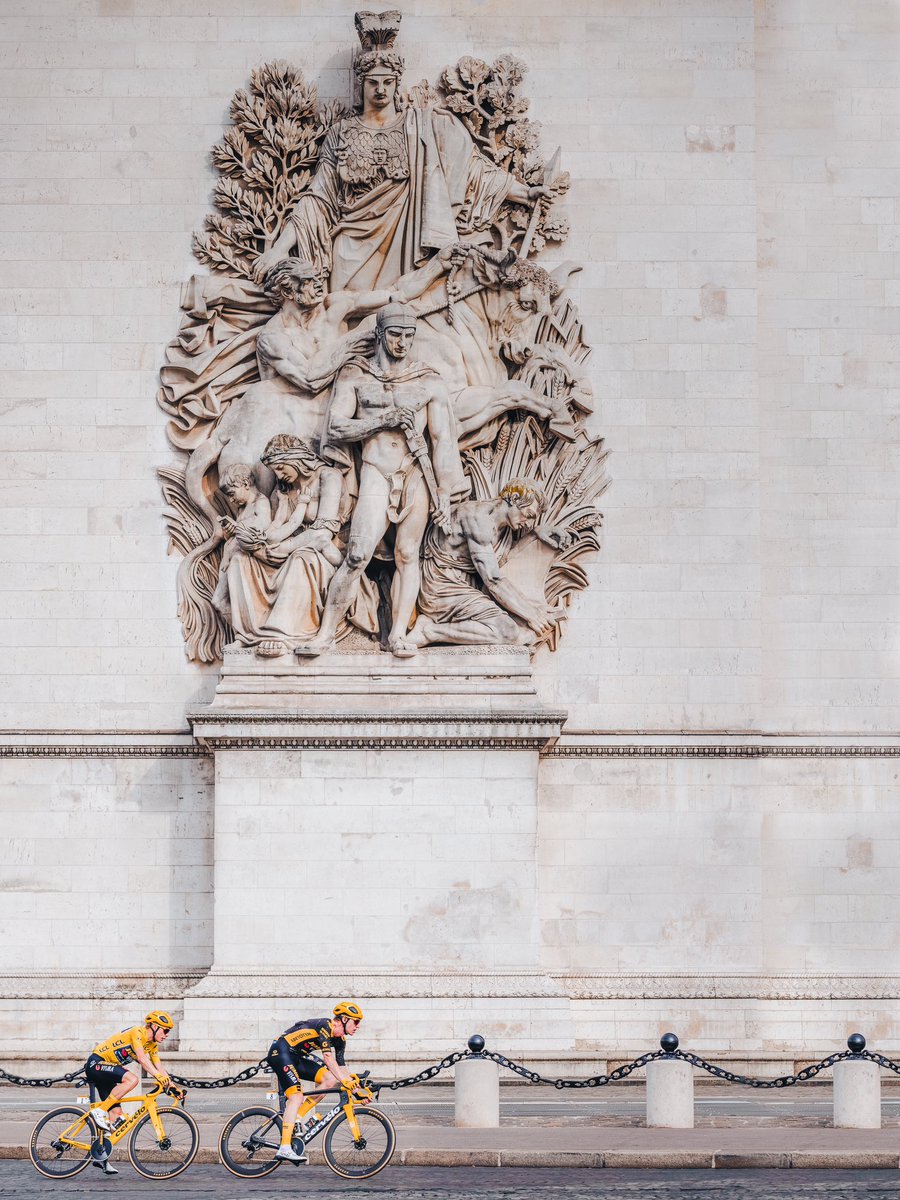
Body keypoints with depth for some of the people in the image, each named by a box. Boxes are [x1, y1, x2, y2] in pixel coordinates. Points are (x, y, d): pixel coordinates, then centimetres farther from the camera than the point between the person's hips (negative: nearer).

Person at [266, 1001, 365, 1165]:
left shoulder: (340, 1040, 8)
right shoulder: (325, 1025, -20)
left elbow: (341, 1067, 11)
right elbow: (327, 1056, -28)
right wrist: (344, 1080, -32)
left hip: (297, 1057, 9)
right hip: (281, 1052, -9)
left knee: (330, 1079, -6)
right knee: (296, 1096, -22)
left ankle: (297, 1117, -2)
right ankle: (285, 1149, -29)